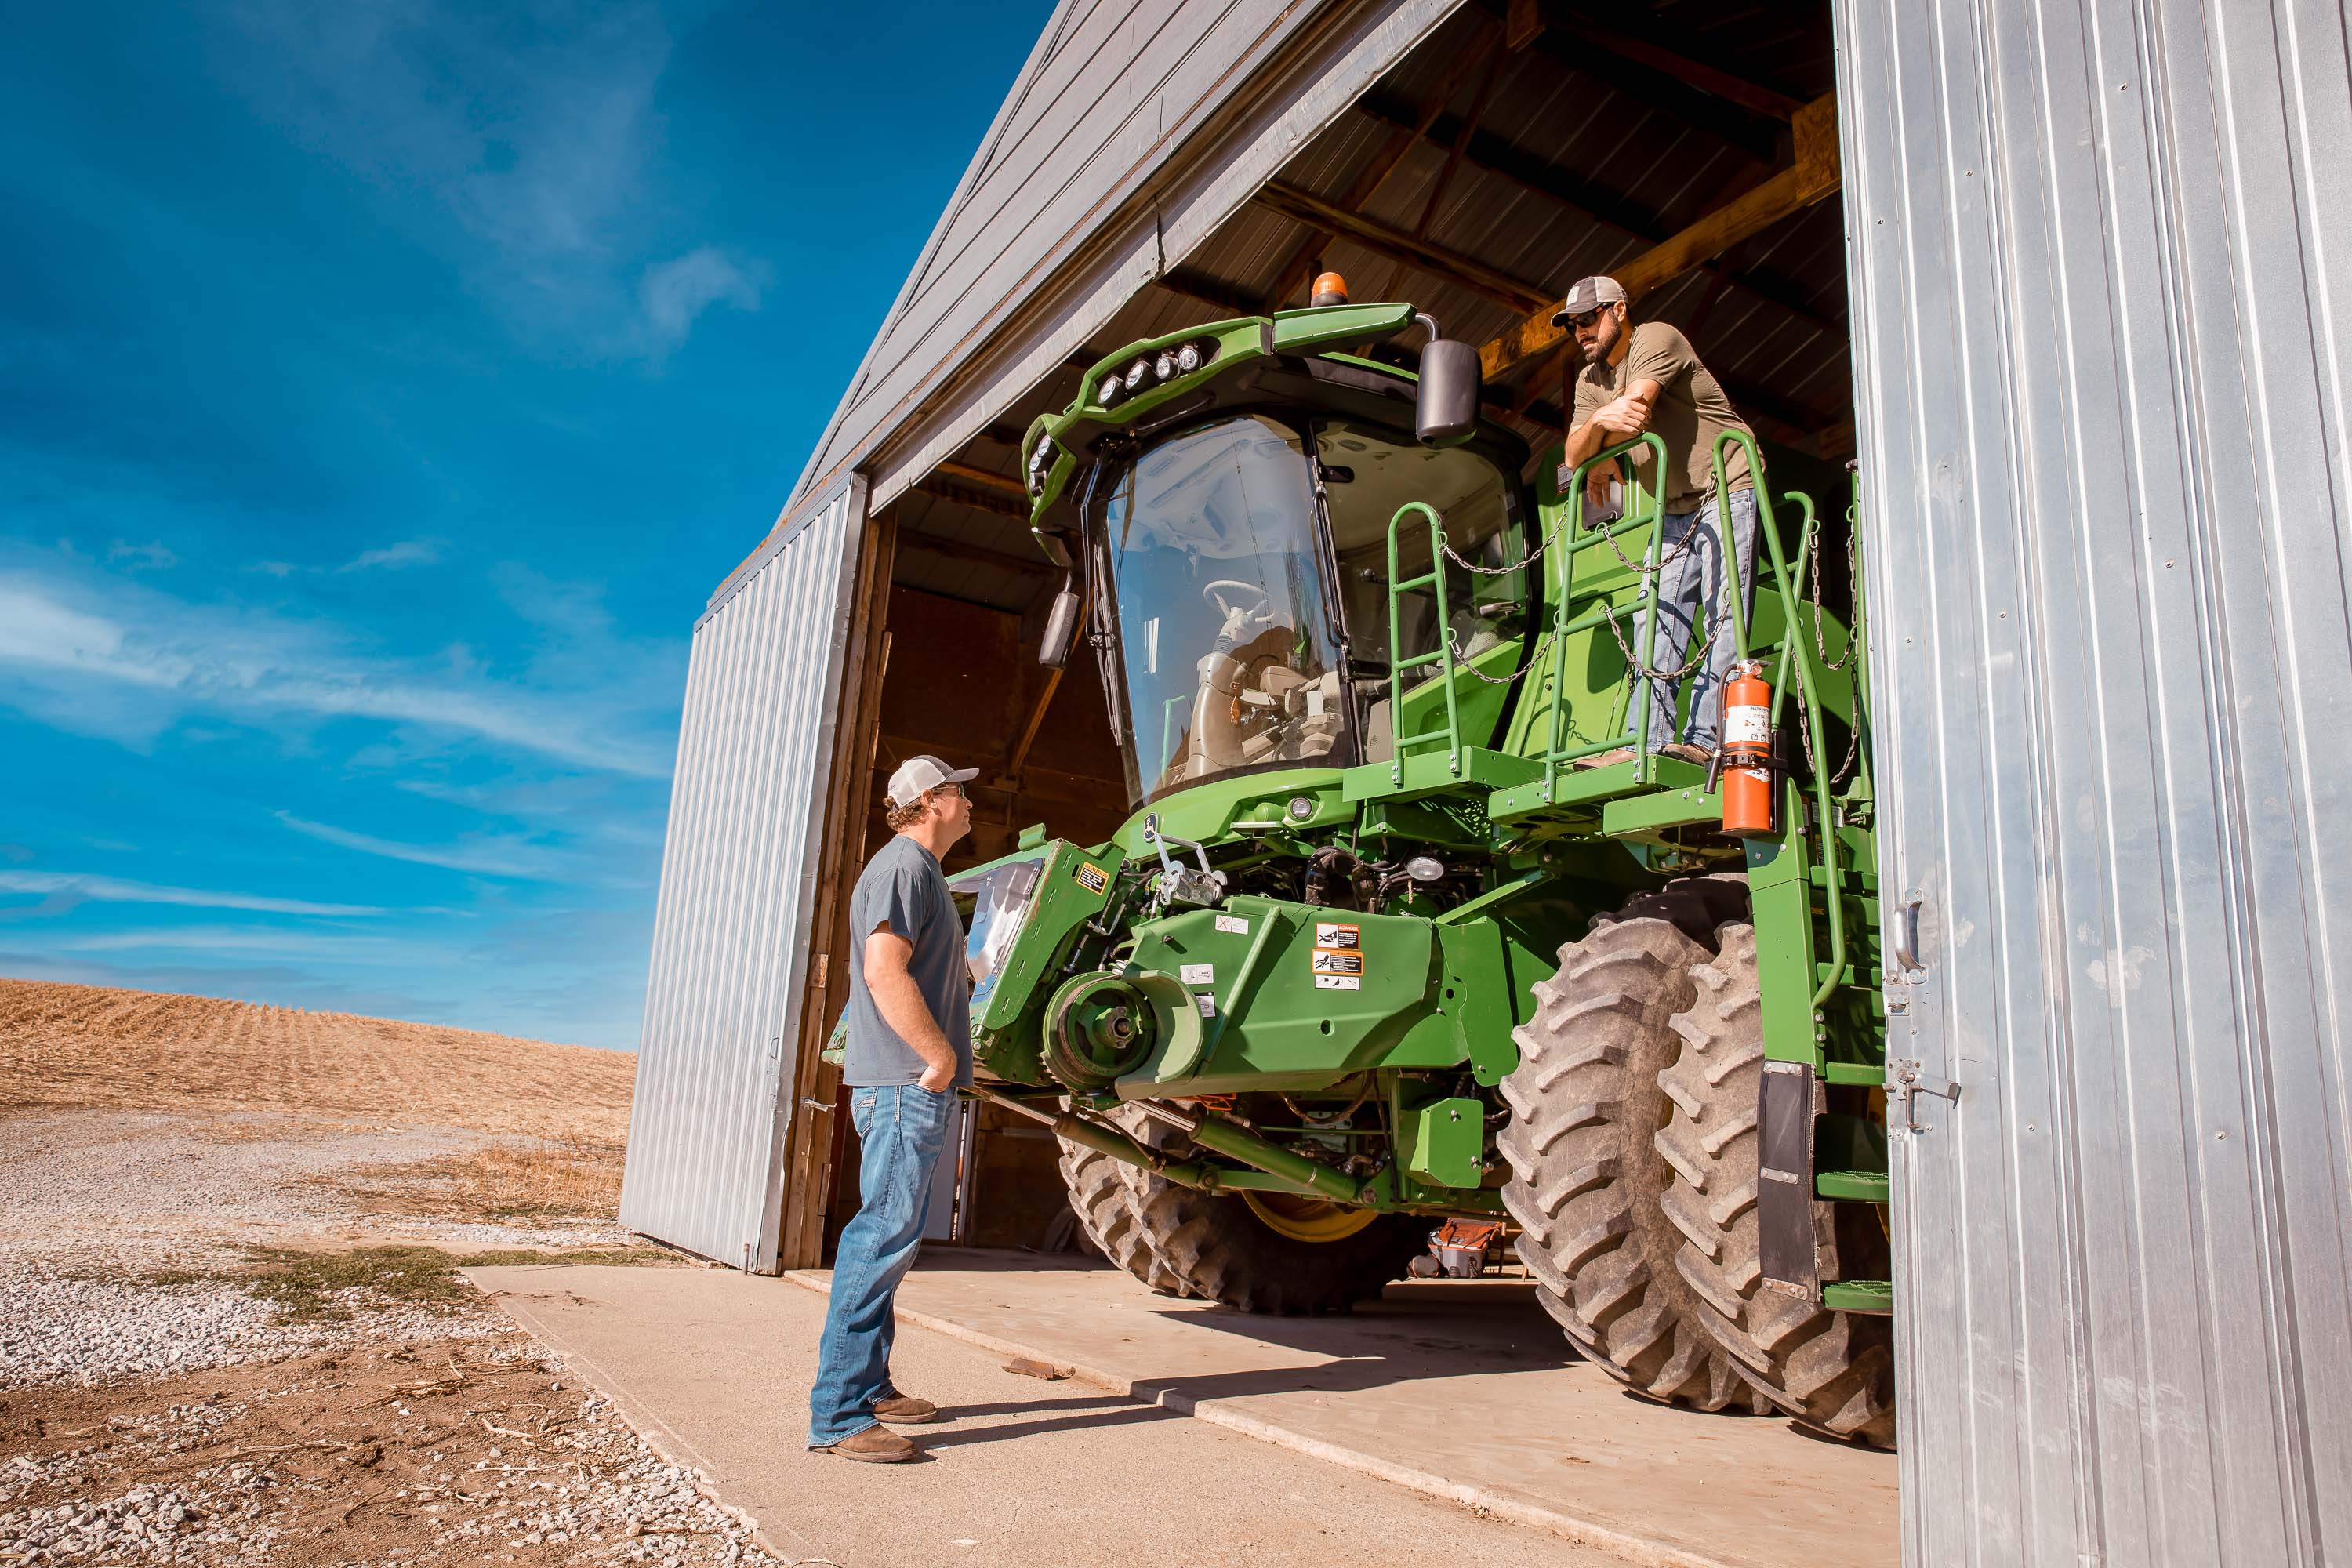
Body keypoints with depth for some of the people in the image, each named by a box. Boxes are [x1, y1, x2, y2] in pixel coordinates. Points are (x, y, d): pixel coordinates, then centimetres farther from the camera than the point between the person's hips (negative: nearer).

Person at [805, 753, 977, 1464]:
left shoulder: (923, 871, 21)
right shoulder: (904, 866, -11)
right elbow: (883, 971, -23)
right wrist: (941, 1056, -19)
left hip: (915, 1089, 11)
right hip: (905, 1084, -11)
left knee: (892, 1235, 15)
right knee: (883, 1234, -11)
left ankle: (870, 1385, 25)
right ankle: (838, 1414, -7)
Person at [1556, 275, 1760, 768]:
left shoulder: (1656, 339, -9)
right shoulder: (1590, 381, 13)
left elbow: (1633, 413, -24)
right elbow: (1574, 456, -2)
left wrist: (1600, 459, -6)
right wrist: (1597, 422, -24)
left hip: (1727, 490, -8)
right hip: (1675, 510, 8)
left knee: (1720, 614, -16)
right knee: (1657, 621, -2)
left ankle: (1704, 739, -23)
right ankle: (1648, 743, -7)